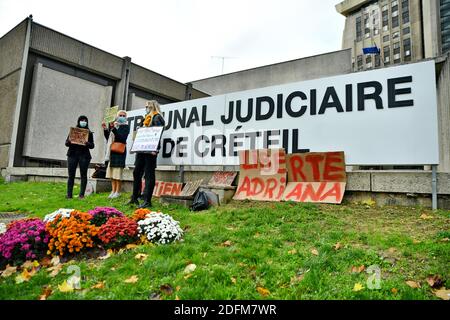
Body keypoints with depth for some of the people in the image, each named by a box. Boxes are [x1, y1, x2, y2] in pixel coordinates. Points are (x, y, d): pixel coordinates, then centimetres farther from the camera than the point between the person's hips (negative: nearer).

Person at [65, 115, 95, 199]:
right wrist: (69, 142, -12)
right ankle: (69, 194, 5)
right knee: (71, 175, 1)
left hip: (84, 155, -1)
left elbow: (92, 145, 4)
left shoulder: (89, 133, 8)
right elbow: (66, 143, 10)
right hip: (72, 154, 1)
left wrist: (88, 143, -17)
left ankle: (81, 194, 4)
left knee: (83, 175, -1)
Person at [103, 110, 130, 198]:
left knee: (118, 173, -7)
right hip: (111, 151, 7)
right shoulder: (114, 124, 16)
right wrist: (105, 129, 7)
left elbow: (122, 138, -17)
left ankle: (117, 192, 1)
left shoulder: (126, 126, -2)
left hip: (119, 152, -7)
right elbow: (108, 138, 18)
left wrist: (113, 129, -22)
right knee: (112, 172, 10)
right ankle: (113, 191, 18)